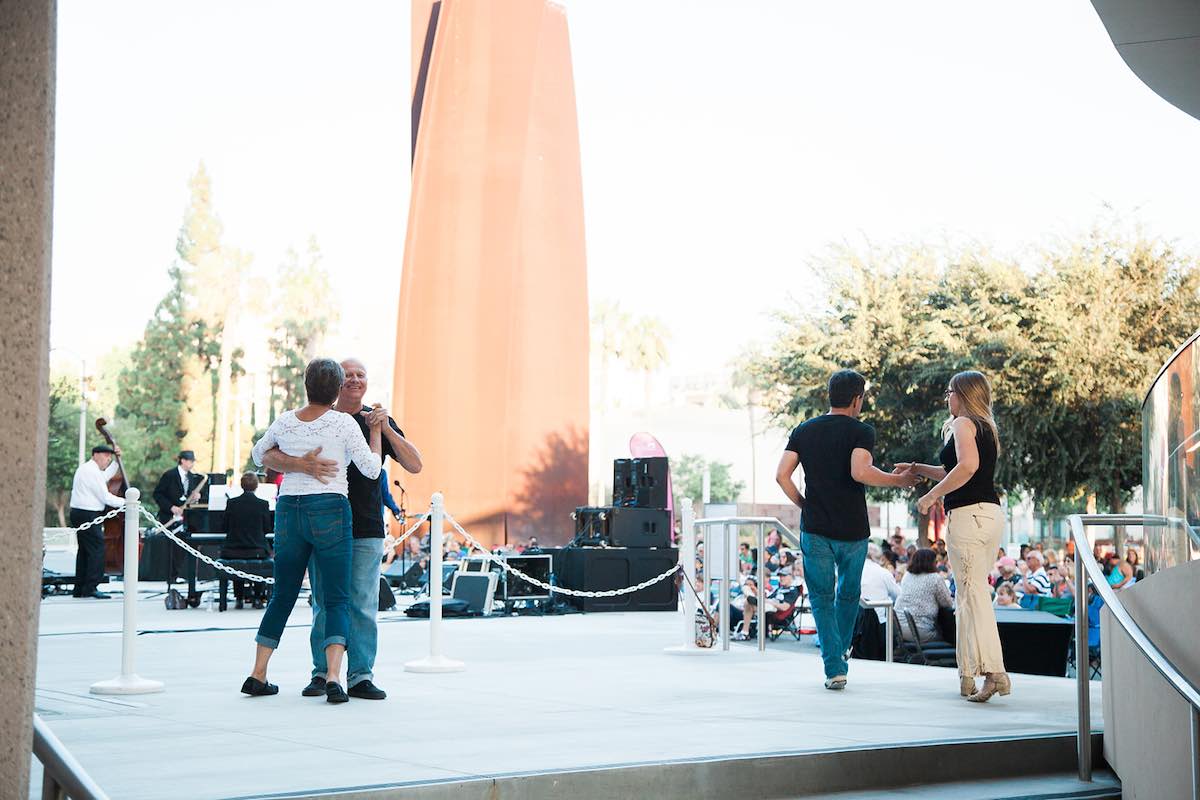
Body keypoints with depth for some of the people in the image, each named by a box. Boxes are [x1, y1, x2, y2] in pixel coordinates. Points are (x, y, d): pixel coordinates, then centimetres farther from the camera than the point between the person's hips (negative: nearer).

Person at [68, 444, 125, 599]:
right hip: (88, 515, -11)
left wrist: (116, 460, 27)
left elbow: (105, 476, 33)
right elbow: (105, 496, -16)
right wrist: (125, 502, -8)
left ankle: (80, 589, 17)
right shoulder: (92, 471, -14)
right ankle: (91, 587, -14)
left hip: (79, 514, 11)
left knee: (84, 550, 14)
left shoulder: (85, 468, 18)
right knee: (97, 548, -11)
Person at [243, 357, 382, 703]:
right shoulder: (344, 423, -6)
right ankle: (333, 677, -14)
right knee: (337, 599, -1)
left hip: (288, 510, 4)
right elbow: (371, 469, -2)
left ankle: (258, 675, 15)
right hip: (330, 511, -4)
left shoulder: (284, 422, 5)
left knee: (282, 596, 14)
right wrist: (376, 432, 10)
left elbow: (258, 455, 22)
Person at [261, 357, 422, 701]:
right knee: (324, 604, 2)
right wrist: (304, 465, -23)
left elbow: (414, 465, 0)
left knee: (363, 605, -2)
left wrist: (385, 429, -13)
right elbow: (269, 457, -3)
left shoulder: (379, 421, 9)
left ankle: (360, 676, 3)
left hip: (366, 529, 1)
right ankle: (322, 673, 11)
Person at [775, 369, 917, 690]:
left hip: (815, 529, 1)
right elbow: (860, 472, -24)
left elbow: (781, 475, -2)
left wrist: (804, 505, 9)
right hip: (853, 530, -1)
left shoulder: (804, 431, 5)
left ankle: (834, 667, -2)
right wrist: (898, 480, -12)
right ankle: (840, 656, 32)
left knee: (822, 598, 9)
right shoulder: (861, 431, -7)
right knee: (848, 594, 21)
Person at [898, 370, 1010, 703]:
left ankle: (994, 672, -18)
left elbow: (967, 466, -23)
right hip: (991, 512, 9)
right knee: (969, 593, 12)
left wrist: (932, 495, -16)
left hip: (969, 514, -9)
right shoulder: (986, 428, 24)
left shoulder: (963, 423, -5)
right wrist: (917, 469, 32)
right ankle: (968, 675, 14)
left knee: (973, 592, -11)